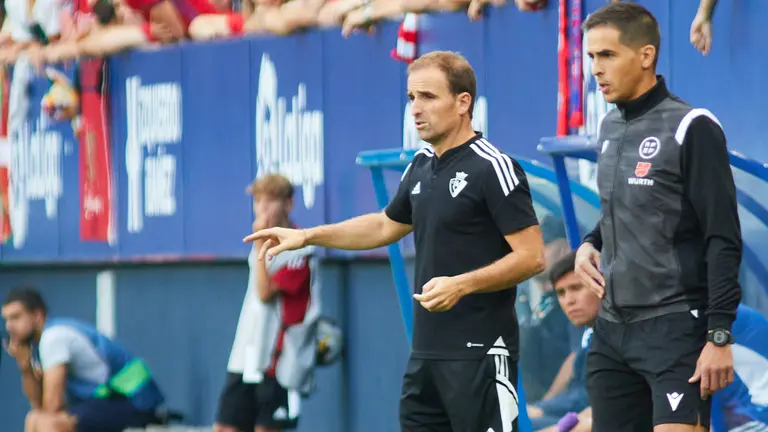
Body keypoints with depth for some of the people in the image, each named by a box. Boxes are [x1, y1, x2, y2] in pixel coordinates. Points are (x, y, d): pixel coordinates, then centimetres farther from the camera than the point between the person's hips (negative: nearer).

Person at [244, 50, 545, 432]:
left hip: (480, 353, -8)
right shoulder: (421, 165, 12)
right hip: (426, 351, 8)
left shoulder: (493, 168, -13)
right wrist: (307, 236, 24)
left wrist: (461, 285, -25)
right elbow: (387, 226, 29)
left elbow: (532, 257, -16)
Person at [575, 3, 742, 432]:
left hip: (675, 328, -7)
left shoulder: (692, 128, -10)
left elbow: (724, 242, -12)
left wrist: (719, 336, -18)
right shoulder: (610, 128, 13)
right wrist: (590, 244, 7)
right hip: (613, 329, 8)